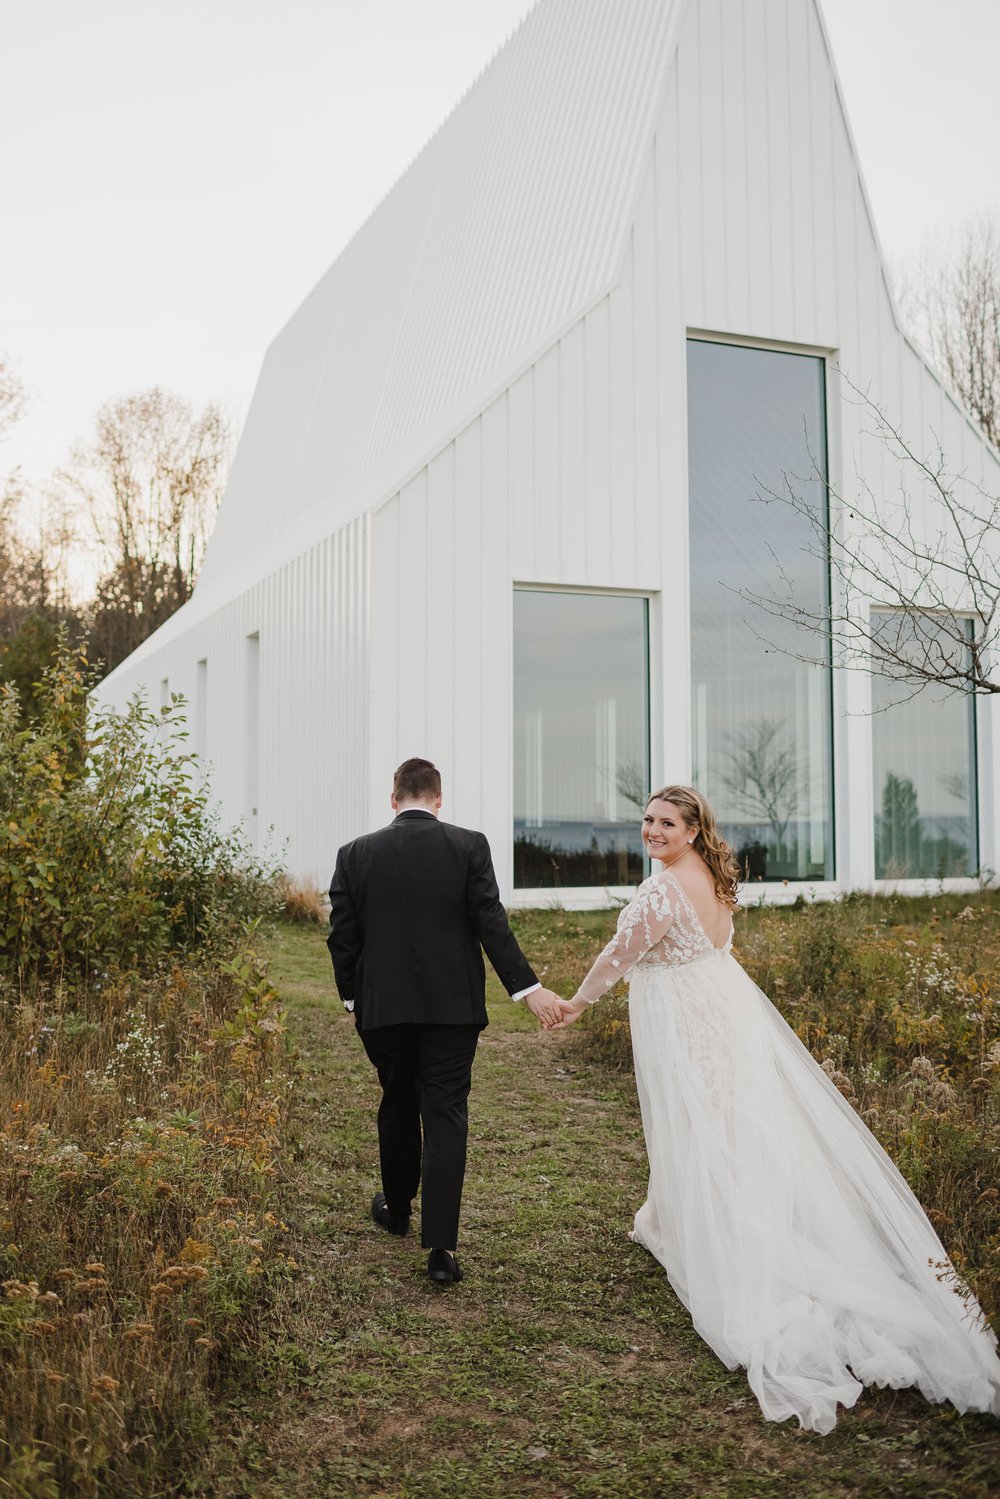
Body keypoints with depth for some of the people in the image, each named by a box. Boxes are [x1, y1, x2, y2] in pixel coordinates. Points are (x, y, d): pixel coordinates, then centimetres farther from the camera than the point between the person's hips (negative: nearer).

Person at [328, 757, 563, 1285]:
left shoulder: (355, 854, 0)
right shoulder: (469, 846, -5)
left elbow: (342, 937, 1)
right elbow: (491, 923, -11)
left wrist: (352, 998, 14)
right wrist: (528, 988, -8)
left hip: (384, 1005, 2)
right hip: (451, 1004, -2)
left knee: (398, 1106, 20)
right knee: (445, 1114, 1)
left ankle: (397, 1207, 40)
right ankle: (441, 1246, -4)